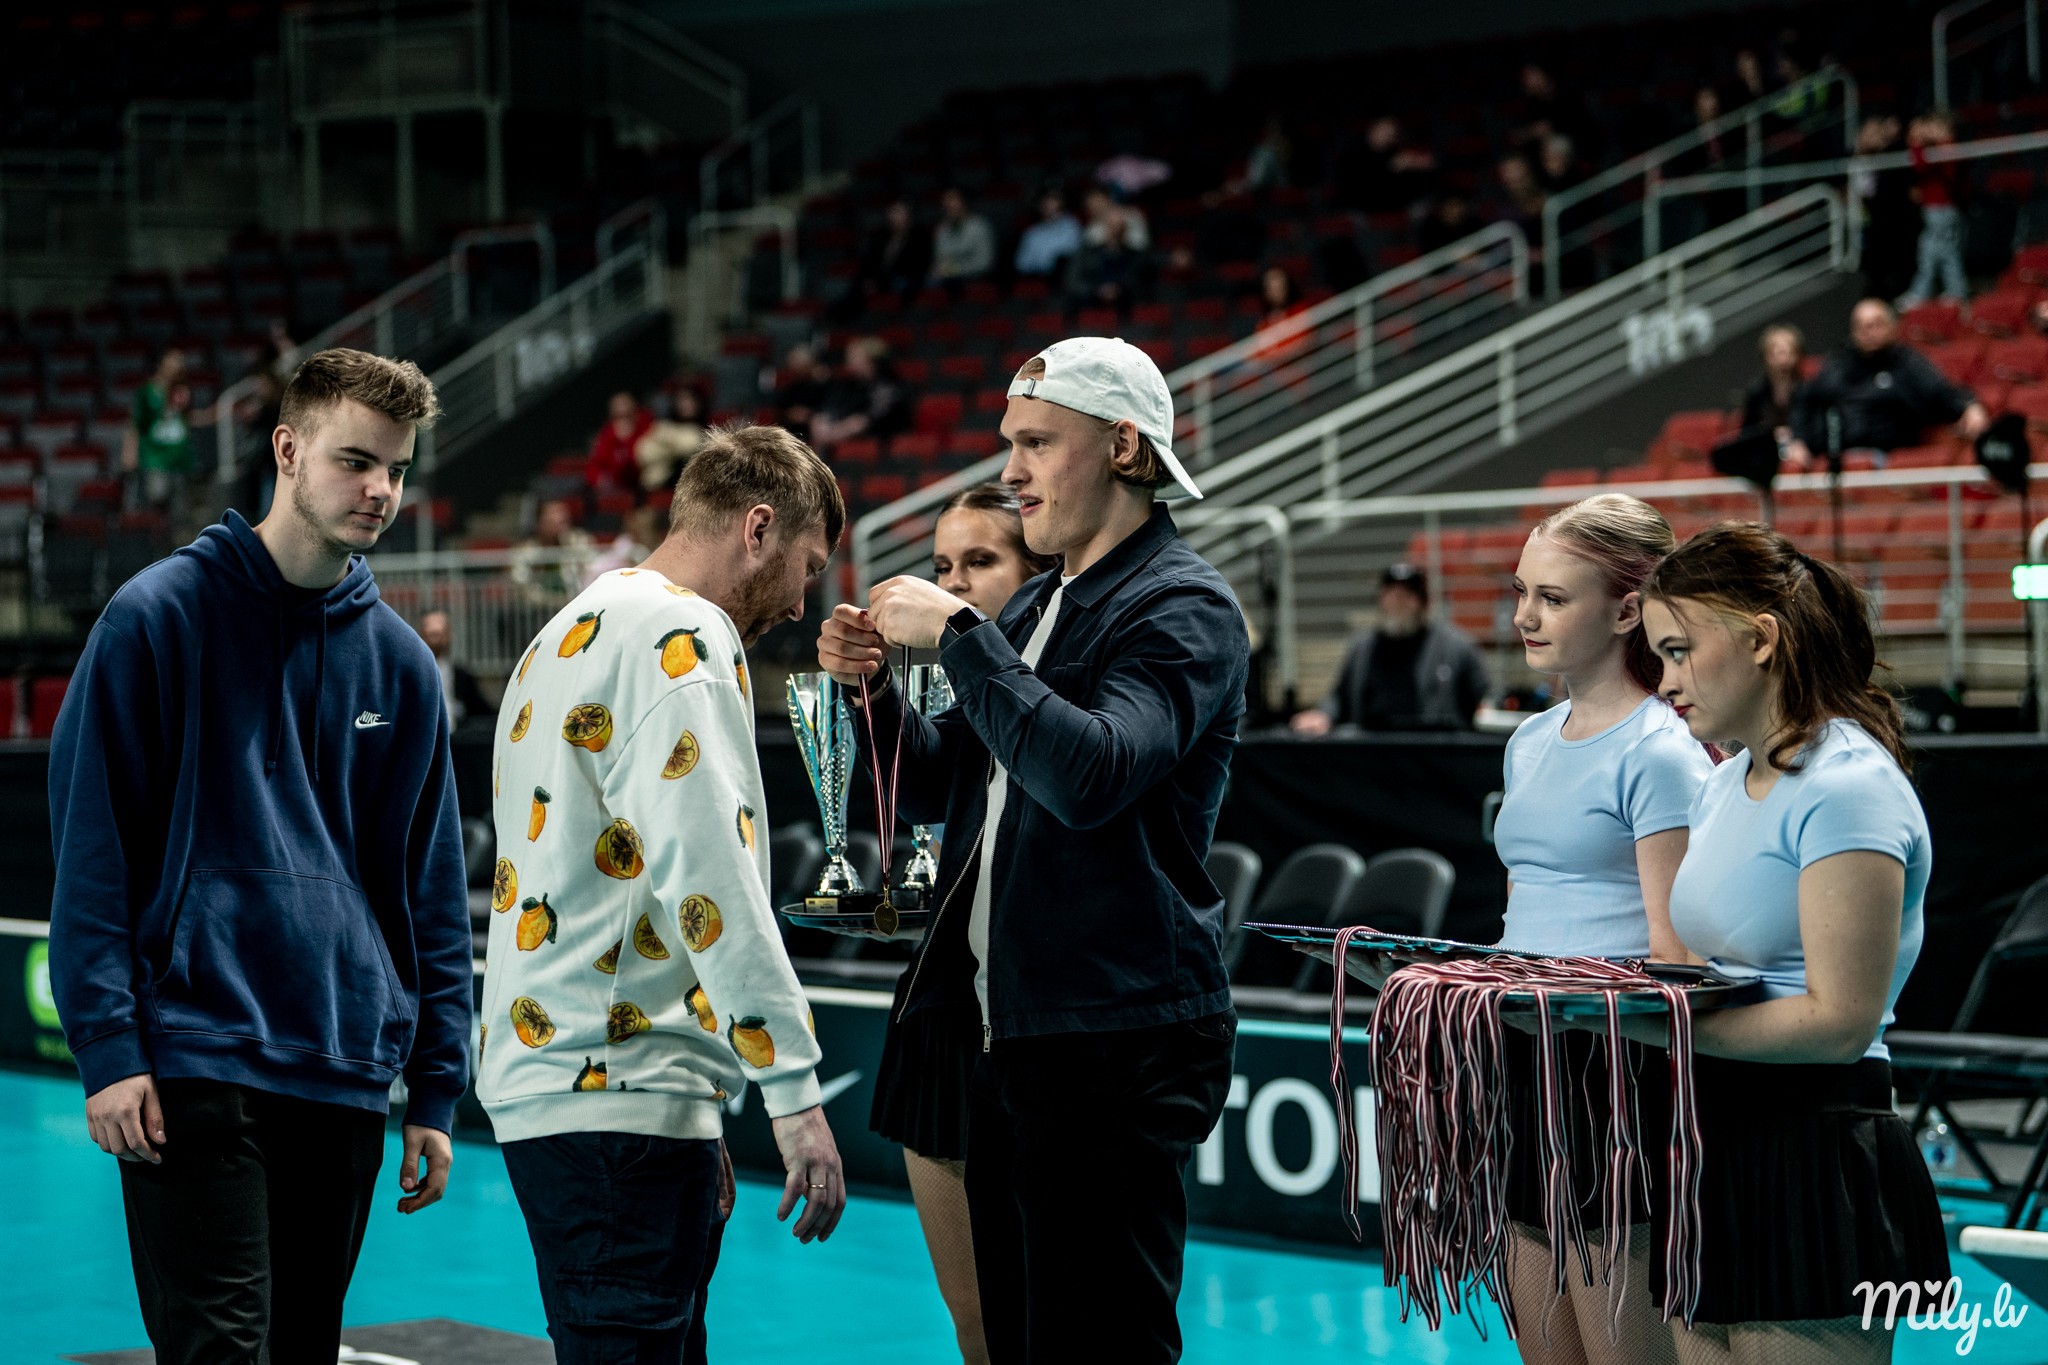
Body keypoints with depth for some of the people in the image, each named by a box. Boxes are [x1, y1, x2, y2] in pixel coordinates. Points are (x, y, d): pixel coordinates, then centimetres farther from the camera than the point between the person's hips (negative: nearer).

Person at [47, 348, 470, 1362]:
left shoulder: (399, 661, 11)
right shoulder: (160, 617, -3)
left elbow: (431, 890, 15)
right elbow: (90, 845, -5)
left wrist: (436, 1088, 10)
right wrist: (108, 1047, -11)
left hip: (347, 1078, 5)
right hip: (194, 1069, -5)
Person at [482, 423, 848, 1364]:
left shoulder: (570, 635, 23)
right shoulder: (682, 636, -9)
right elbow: (707, 875, -19)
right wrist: (794, 1091, -19)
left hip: (546, 1075, 10)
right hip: (617, 1095, -10)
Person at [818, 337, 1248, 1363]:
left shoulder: (1183, 609, -9)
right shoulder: (1035, 606, 18)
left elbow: (1089, 773, -26)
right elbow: (939, 786, 22)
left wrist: (958, 634, -20)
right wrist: (872, 687, 4)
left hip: (1114, 1042, -9)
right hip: (1009, 1032, 9)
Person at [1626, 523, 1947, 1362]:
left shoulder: (1846, 789, -13)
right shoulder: (1725, 788, 16)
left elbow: (1839, 1022, -19)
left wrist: (1642, 1025, -23)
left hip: (1816, 1163, -9)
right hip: (1721, 1150, 9)